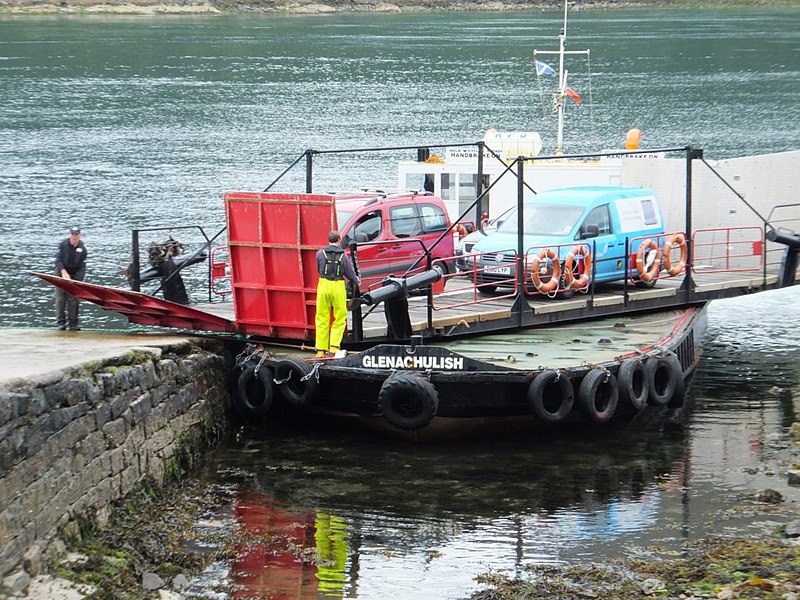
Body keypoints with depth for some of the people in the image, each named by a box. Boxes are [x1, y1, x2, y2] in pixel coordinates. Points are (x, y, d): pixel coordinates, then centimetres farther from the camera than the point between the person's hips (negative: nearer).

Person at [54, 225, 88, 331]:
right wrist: (63, 272, -28)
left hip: (75, 275, 1)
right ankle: (61, 322, -1)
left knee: (73, 300, -2)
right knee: (60, 298, -4)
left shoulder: (82, 249, -7)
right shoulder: (63, 244, -10)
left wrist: (77, 280, -19)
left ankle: (73, 324, 2)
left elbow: (82, 267, -7)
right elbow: (58, 259, -13)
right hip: (61, 273, -1)